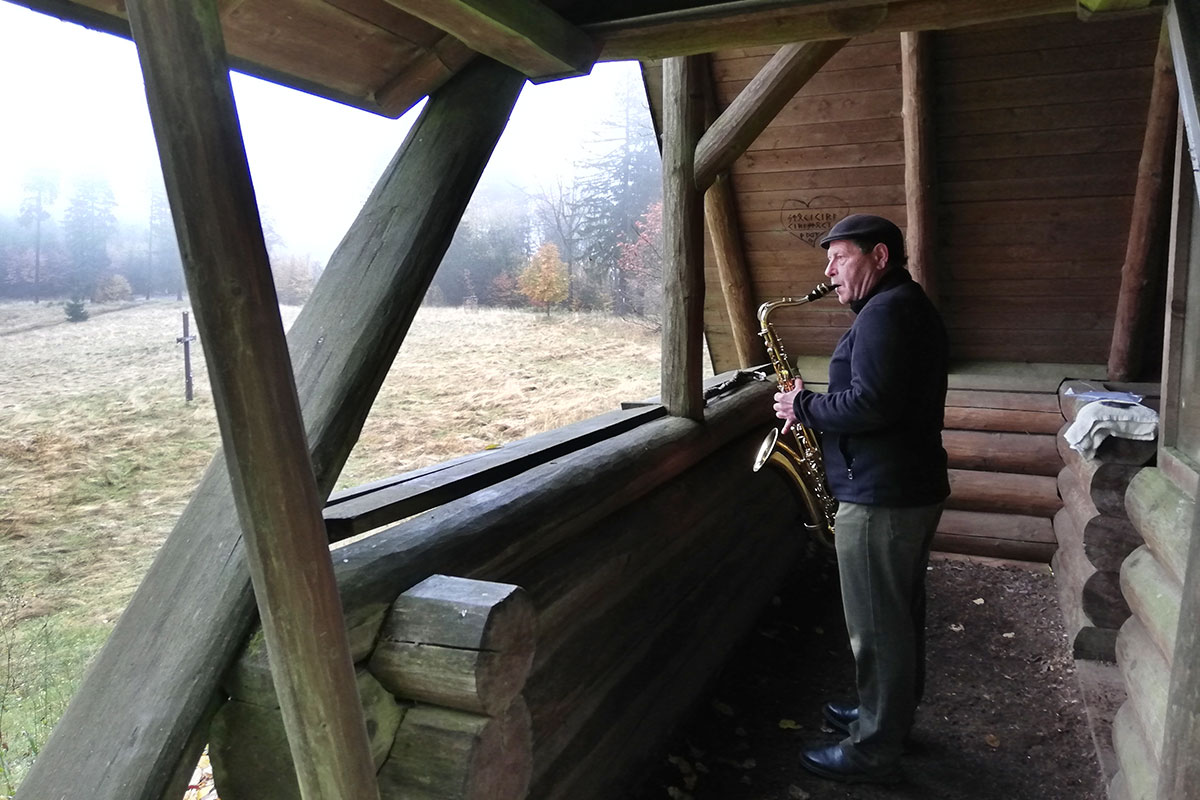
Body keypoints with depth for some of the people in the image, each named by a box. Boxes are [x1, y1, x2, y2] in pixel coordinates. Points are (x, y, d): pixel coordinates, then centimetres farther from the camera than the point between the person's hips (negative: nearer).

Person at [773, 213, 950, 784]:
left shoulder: (885, 313, -18)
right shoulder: (912, 307, 16)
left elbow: (870, 404, -28)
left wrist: (805, 407, -13)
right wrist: (816, 407, 9)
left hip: (880, 499, -11)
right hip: (915, 486, 11)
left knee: (877, 628, 1)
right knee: (900, 617, 22)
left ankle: (873, 751, 15)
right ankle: (892, 714, 38)